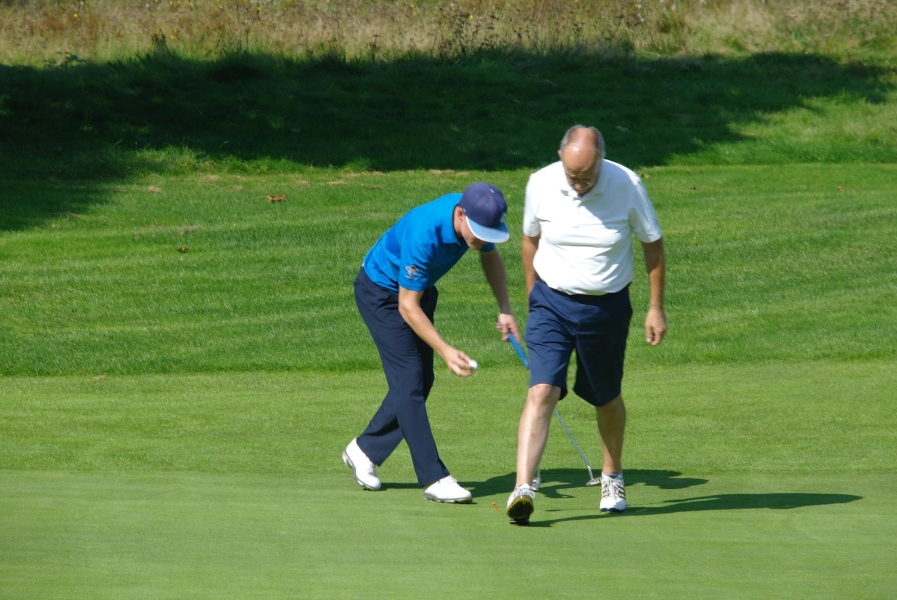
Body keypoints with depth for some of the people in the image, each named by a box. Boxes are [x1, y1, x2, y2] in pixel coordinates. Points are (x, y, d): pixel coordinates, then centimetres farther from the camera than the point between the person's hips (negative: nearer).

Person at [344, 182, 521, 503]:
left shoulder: (477, 217, -18)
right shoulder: (423, 234, -39)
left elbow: (490, 256, 6)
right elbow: (408, 307, -31)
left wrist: (505, 308, -6)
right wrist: (445, 350, -38)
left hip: (419, 287, 8)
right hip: (381, 292, -8)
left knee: (422, 380, 8)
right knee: (410, 382, -13)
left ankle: (364, 450, 22)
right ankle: (435, 478, -15)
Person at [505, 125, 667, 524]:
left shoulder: (626, 186, -14)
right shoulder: (541, 185, -10)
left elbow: (652, 244, 0)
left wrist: (656, 308, 1)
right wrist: (532, 299, 14)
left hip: (608, 308, 0)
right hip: (552, 302, 0)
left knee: (606, 399, 15)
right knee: (541, 392, -17)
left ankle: (612, 478, 39)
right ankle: (523, 489, -26)